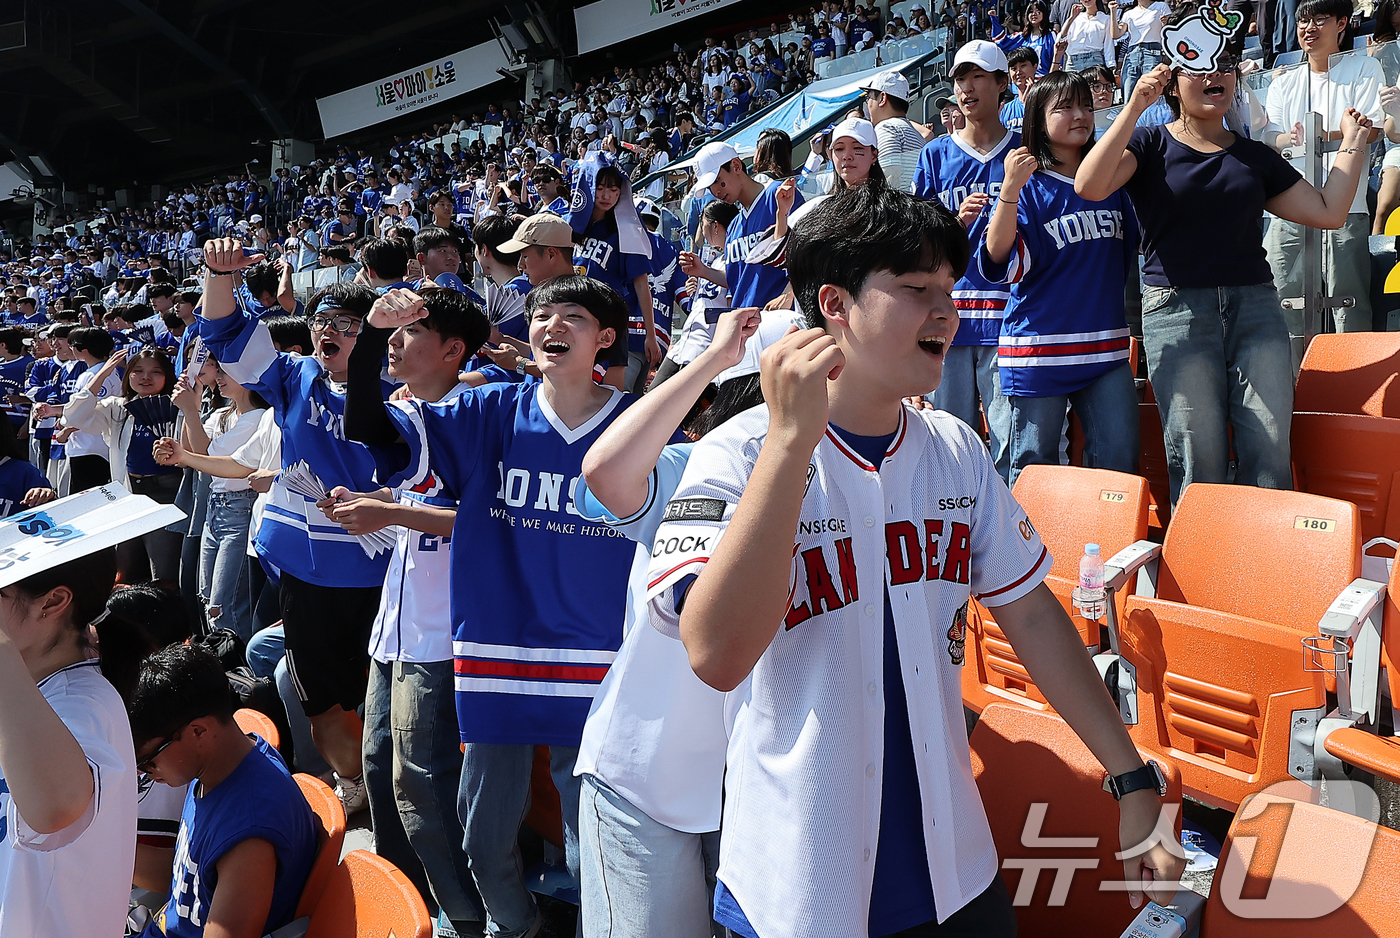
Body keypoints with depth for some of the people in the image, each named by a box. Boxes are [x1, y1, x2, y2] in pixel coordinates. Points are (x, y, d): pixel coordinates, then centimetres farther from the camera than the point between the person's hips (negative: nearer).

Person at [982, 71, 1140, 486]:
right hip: (1039, 348, -4)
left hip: (1106, 348, 4)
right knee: (1033, 466, 2)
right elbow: (1001, 263, -16)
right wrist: (1009, 189, -25)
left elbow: (1133, 255, 24)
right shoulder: (1029, 186, -2)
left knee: (1119, 463, 1)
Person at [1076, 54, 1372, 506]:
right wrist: (1134, 107, -16)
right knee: (1197, 460, -4)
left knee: (1271, 452, -3)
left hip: (1256, 305, 4)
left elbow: (1328, 212, 16)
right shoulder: (1151, 144, 7)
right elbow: (1089, 187, -13)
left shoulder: (1257, 157, 18)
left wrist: (1353, 143, 17)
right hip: (1176, 310, -3)